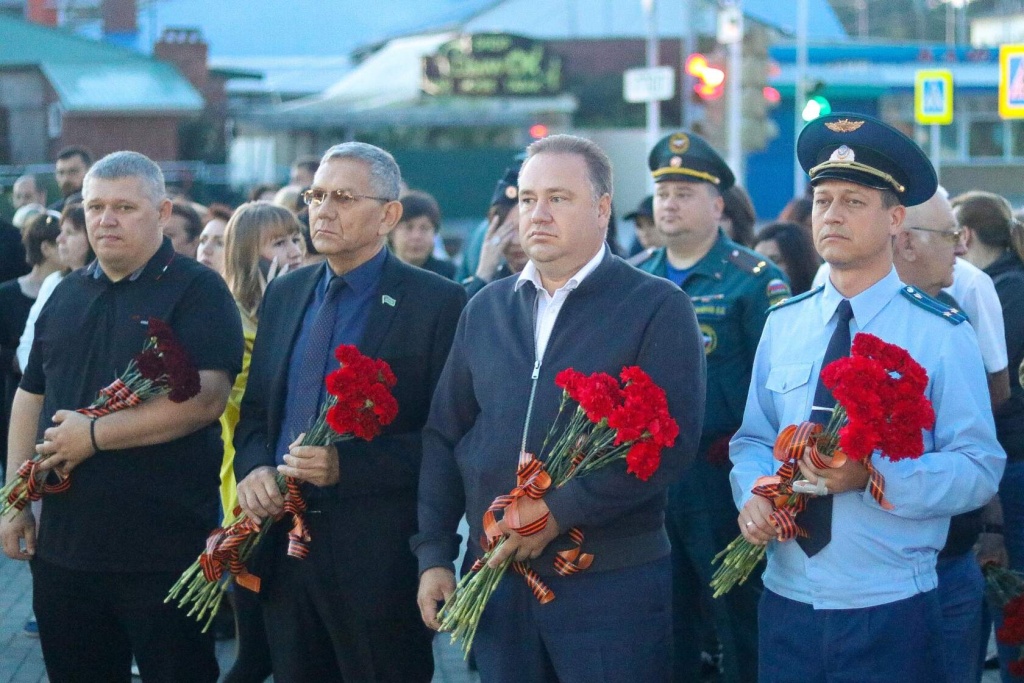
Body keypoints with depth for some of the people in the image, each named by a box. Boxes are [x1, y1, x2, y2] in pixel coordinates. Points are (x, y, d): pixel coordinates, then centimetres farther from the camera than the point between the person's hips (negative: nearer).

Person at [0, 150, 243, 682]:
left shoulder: (197, 291, -6)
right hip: (64, 545, 6)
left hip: (164, 552, -6)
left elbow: (207, 398, -18)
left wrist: (95, 434, -19)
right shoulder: (66, 295, 14)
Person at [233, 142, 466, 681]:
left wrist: (348, 465, -21)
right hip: (282, 540, 6)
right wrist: (252, 469, -4)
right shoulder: (284, 295, 13)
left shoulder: (436, 303, -8)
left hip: (378, 555, -6)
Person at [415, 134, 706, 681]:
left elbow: (672, 441, -14)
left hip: (613, 581, -4)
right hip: (495, 577, 5)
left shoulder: (657, 308, -4)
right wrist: (434, 554, 6)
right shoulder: (485, 309, 12)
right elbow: (444, 436, 14)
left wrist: (559, 511, -17)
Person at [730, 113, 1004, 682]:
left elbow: (980, 468, -10)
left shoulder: (941, 333, -5)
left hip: (891, 615, -4)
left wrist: (873, 478, -24)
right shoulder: (783, 326, 9)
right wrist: (754, 496, -7)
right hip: (786, 606, 4)